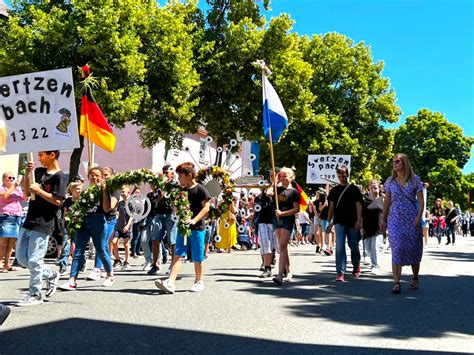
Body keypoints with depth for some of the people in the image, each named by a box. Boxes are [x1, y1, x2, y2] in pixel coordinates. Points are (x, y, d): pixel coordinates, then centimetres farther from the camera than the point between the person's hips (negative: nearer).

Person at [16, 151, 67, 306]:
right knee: (21, 257, 13)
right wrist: (27, 174, 3)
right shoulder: (38, 172, 12)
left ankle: (35, 295, 10)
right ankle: (51, 275, 27)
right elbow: (27, 192, 14)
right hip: (29, 222, 8)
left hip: (43, 225, -8)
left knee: (34, 260, -4)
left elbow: (58, 201, -17)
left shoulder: (60, 177, -10)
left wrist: (38, 190, -18)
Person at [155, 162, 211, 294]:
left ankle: (199, 281, 21)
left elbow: (206, 207, -13)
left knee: (197, 258, 4)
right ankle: (170, 282, -9)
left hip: (197, 228, -6)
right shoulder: (182, 190, 13)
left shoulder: (200, 189, -7)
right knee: (178, 254, -3)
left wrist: (194, 220, -23)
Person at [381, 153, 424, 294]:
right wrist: (383, 219, 8)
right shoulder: (390, 181, 9)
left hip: (412, 219, -1)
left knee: (413, 248, 7)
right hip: (395, 219, 1)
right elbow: (387, 201, 11)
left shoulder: (415, 180, 3)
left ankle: (415, 279, 27)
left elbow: (421, 200, 0)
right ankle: (396, 282, -9)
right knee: (397, 249, -9)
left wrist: (419, 216, -13)